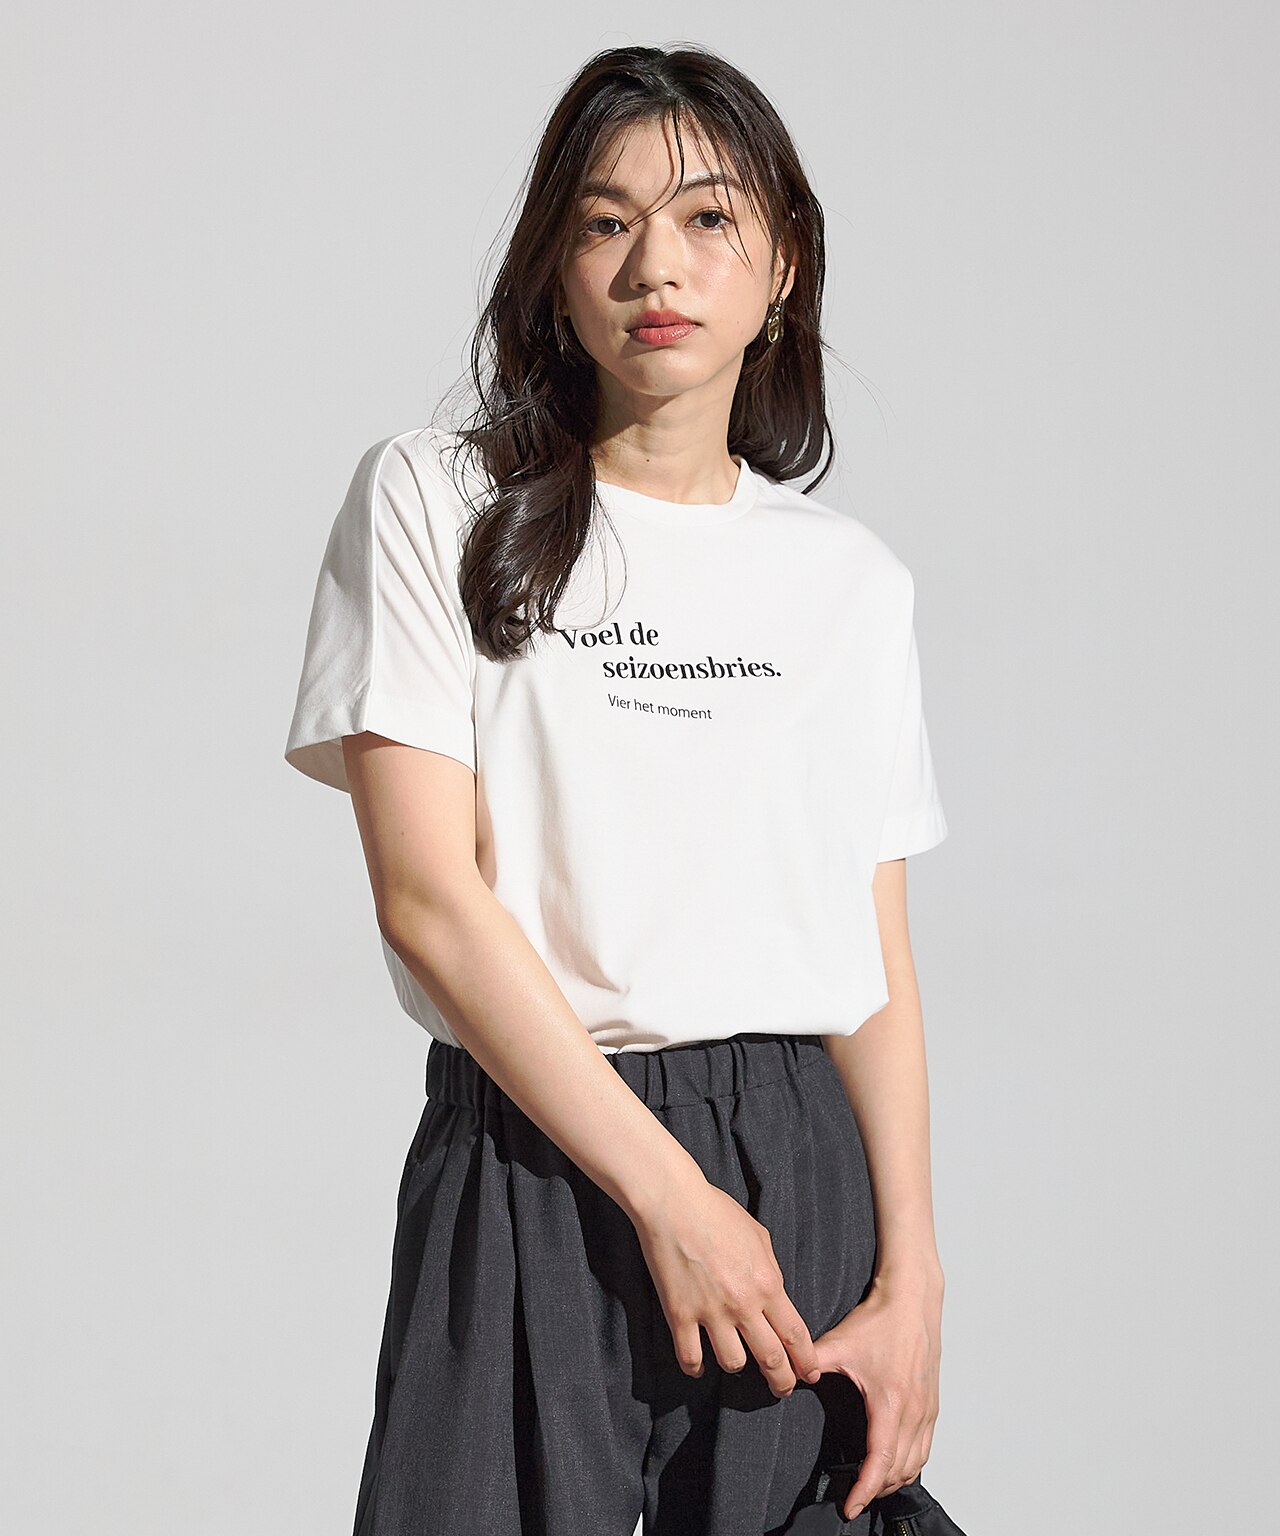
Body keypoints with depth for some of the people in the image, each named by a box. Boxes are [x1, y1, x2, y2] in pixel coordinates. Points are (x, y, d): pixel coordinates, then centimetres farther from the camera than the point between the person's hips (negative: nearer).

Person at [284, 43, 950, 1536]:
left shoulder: (851, 580, 10)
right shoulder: (435, 501, 1)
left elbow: (877, 962, 8)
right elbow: (428, 897, -8)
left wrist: (911, 1281, -4)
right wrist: (667, 1193, -13)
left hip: (801, 1167, 3)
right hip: (531, 1161, -3)